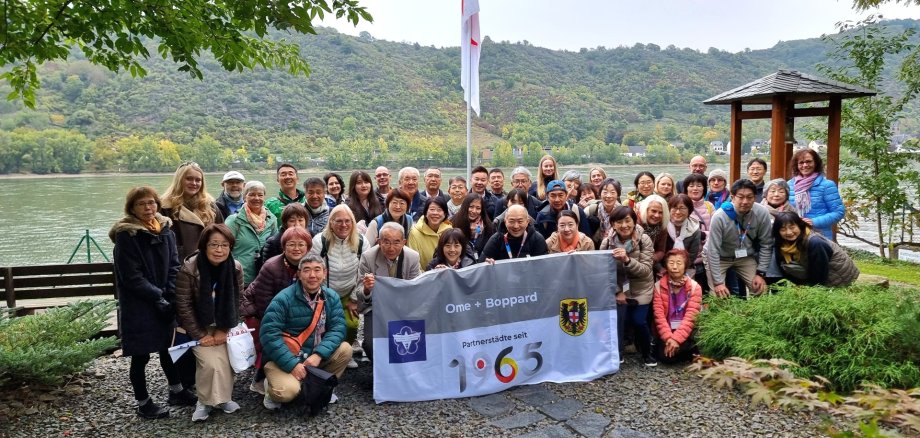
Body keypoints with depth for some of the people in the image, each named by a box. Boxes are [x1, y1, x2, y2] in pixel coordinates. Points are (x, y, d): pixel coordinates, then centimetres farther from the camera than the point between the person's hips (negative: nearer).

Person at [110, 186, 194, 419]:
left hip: (164, 302, 6)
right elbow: (131, 277, -16)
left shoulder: (165, 230, 4)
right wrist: (157, 297, -17)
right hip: (138, 306, -6)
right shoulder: (125, 235, -13)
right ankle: (143, 404, 19)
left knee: (167, 346, 19)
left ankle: (176, 390, 35)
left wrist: (171, 295, -9)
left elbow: (174, 265, 4)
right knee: (141, 355, 5)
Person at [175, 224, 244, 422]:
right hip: (197, 327, -3)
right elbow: (184, 306, -15)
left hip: (223, 327, 3)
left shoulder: (235, 268, -10)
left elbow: (236, 302, -3)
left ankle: (222, 397, 7)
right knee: (211, 362, -21)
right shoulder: (189, 269, -20)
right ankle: (205, 401, 2)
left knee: (225, 360, -16)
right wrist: (200, 335, -16)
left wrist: (224, 330, -11)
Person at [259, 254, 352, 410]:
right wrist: (292, 364, -26)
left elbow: (337, 328, -9)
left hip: (314, 355, 5)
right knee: (287, 391, -30)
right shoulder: (283, 299, -17)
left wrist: (318, 355, -25)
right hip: (283, 359, -5)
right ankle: (271, 386, 7)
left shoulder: (332, 297, -1)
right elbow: (269, 334, -22)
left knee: (345, 349, -16)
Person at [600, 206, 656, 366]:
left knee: (638, 321, -8)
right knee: (618, 319, -14)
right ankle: (617, 353, 10)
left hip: (641, 289, -1)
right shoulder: (607, 242, -11)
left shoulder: (644, 240, -15)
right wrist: (618, 291, -12)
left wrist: (627, 260, -37)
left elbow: (646, 270, -21)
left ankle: (647, 353, 20)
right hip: (618, 288, 1)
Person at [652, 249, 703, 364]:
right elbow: (659, 315, -9)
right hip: (667, 331, 1)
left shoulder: (695, 287, -5)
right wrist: (668, 337, -22)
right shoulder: (659, 286, -3)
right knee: (666, 356, -21)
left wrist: (677, 338, -24)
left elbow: (690, 317, -13)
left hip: (686, 331, -1)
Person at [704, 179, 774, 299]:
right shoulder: (720, 216, -29)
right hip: (719, 257, -3)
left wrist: (760, 273, -11)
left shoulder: (762, 213, -19)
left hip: (745, 257, 3)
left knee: (761, 290, -5)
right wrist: (718, 282, -25)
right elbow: (713, 250, -25)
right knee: (718, 295, -16)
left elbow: (766, 244, -7)